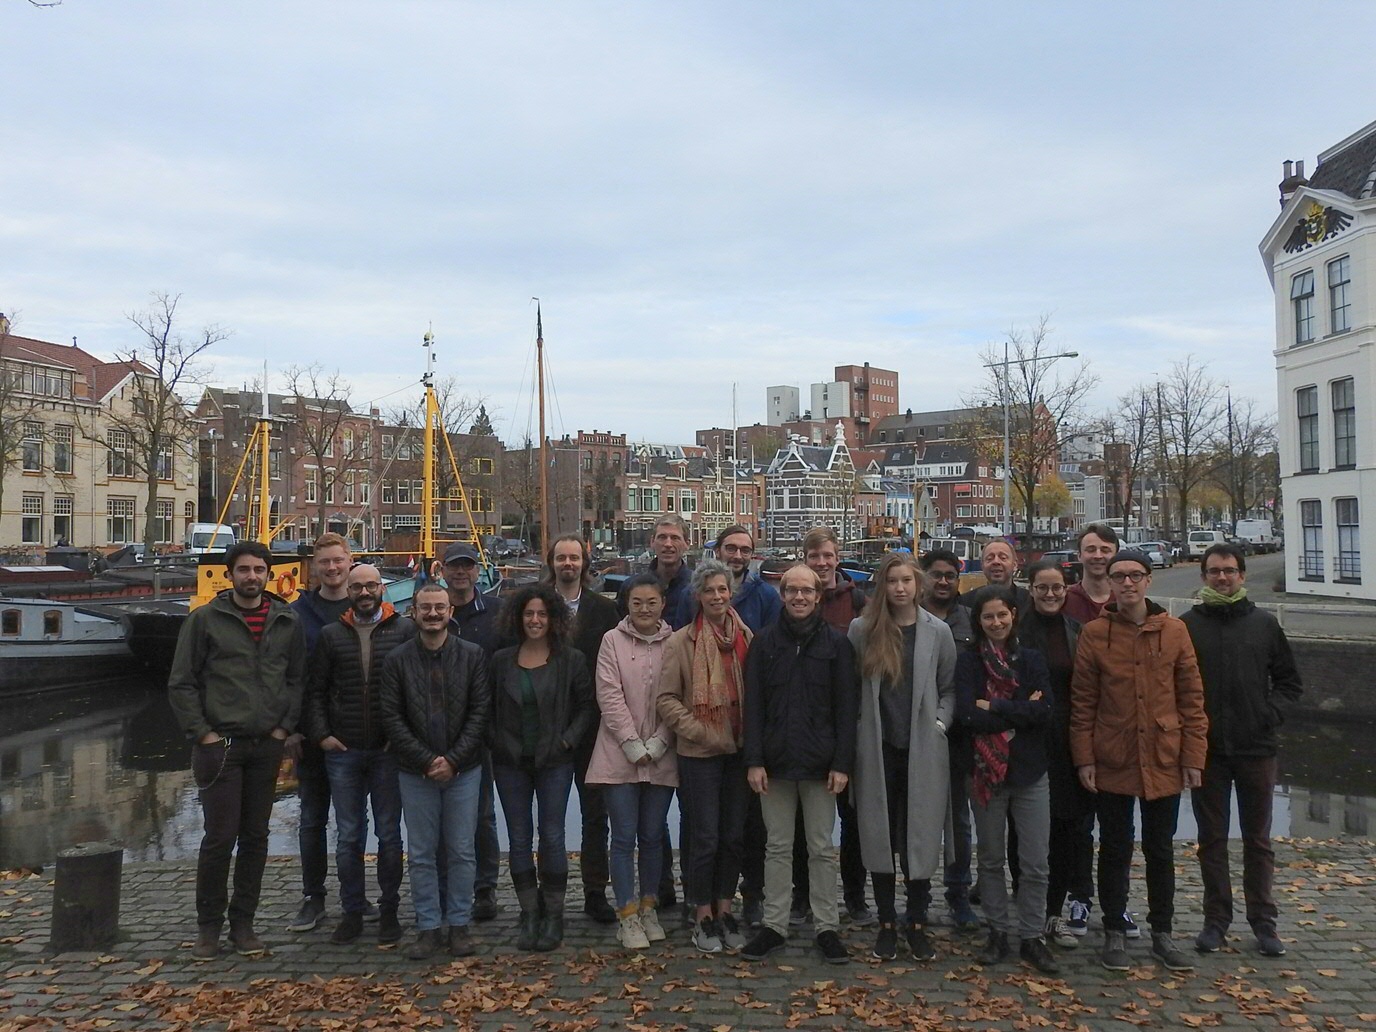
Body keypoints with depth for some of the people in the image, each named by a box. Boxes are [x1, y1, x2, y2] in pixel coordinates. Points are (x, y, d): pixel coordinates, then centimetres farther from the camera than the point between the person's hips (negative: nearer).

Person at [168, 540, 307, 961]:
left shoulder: (288, 622, 7)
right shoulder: (205, 620, -1)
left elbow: (298, 678, 10)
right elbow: (181, 684, -1)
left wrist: (284, 726, 0)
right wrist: (202, 733, -7)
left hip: (267, 747, 3)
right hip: (220, 745, -3)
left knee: (256, 838, 9)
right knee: (219, 837, -1)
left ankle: (243, 923, 20)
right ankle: (209, 926, 15)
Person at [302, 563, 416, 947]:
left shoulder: (404, 630, -1)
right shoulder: (332, 635, 7)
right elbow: (315, 690, 9)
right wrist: (320, 734, -1)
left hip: (389, 751, -2)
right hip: (343, 752, 2)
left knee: (389, 835, 8)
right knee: (348, 836, 8)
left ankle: (389, 911, 20)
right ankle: (352, 911, 20)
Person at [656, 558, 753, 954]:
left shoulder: (746, 638, 5)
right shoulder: (681, 641, -6)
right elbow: (666, 699, -7)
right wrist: (702, 732, -13)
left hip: (739, 749, 4)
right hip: (699, 754, -4)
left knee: (734, 834, 11)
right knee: (704, 837, 3)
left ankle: (724, 909, 27)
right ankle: (702, 915, 19)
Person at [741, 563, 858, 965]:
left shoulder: (836, 643, 1)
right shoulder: (764, 642, 3)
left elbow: (845, 707, -1)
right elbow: (753, 705, 1)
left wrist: (842, 763, -7)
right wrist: (754, 760, -6)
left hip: (820, 762, -1)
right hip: (776, 761, 1)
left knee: (822, 848, 8)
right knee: (778, 847, 10)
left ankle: (827, 928, 19)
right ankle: (774, 925, 19)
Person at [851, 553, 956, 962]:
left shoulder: (938, 632, 1)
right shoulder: (861, 630, 0)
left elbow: (949, 688, 9)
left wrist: (940, 722, -5)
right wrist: (855, 735, -1)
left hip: (922, 751, 0)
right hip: (877, 751, 0)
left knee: (921, 837, 4)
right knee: (879, 836, 7)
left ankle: (917, 924, 18)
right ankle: (886, 923, 20)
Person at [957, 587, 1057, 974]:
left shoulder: (1032, 659, 4)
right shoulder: (969, 662, -1)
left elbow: (1044, 709, -11)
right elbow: (968, 716, -14)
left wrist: (995, 708, -14)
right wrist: (1020, 711, -13)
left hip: (1030, 771, 1)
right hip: (986, 771, 0)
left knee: (1035, 864, 3)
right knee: (991, 859, 11)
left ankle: (1031, 937, 17)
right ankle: (998, 932, 24)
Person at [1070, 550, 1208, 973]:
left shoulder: (1174, 631, 0)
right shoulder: (1094, 633, -4)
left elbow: (1191, 697, 2)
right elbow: (1082, 701, -2)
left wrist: (1193, 755, -2)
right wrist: (1084, 758, -6)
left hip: (1164, 762, 1)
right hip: (1111, 763, -1)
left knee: (1160, 850, 14)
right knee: (1115, 850, 11)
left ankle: (1161, 934, 28)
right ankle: (1115, 933, 23)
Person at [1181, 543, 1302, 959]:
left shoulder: (1264, 624, 5)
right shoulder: (1188, 625, 0)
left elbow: (1289, 680, 11)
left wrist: (1271, 713, -3)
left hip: (1256, 749, 1)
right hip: (1207, 751, -1)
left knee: (1258, 839, 10)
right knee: (1212, 838, 8)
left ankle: (1263, 920, 21)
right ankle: (1216, 919, 18)